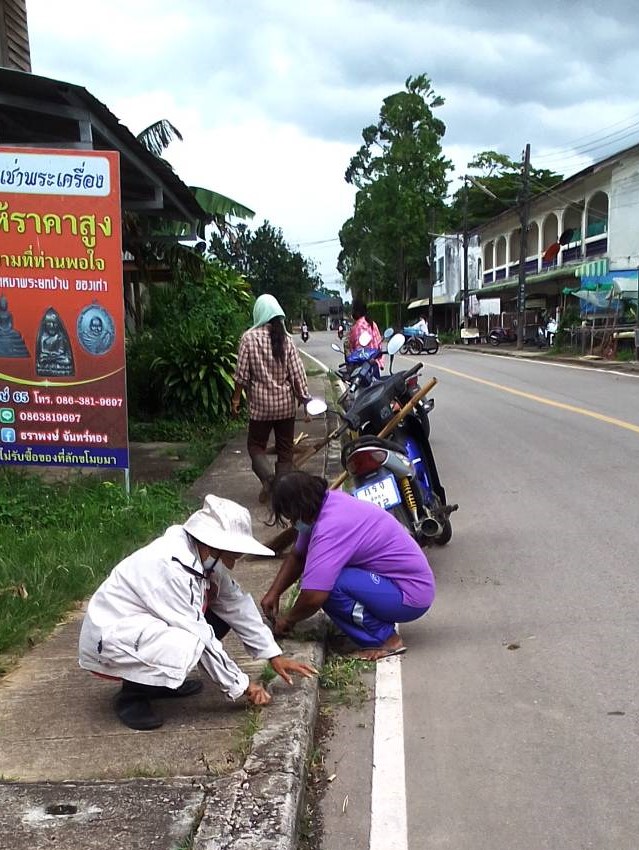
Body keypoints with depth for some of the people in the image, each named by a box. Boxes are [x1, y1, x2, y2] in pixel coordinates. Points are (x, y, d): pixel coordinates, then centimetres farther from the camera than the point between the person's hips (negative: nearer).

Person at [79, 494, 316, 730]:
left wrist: (274, 656, 1)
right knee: (187, 645, -33)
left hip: (143, 625, 9)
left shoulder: (204, 559, -5)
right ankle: (131, 695, -7)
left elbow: (237, 605, 2)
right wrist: (241, 686, -17)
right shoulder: (171, 568, -30)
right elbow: (201, 638, -26)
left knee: (218, 617, 3)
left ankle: (158, 679, 11)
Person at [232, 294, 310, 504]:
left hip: (260, 403, -2)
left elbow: (242, 373, -9)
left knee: (256, 445, 12)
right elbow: (297, 372, -2)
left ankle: (268, 477, -12)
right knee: (285, 448, 11)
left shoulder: (249, 338, -10)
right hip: (285, 402, 2)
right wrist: (303, 397, 7)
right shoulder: (286, 338, -3)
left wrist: (236, 398, 2)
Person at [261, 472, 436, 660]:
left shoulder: (332, 526, -27)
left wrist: (288, 620, -9)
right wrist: (273, 593, 8)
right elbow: (297, 556, 17)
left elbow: (313, 597, -29)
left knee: (326, 583, -24)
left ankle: (386, 640, -11)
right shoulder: (327, 502, 2)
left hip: (412, 596, -10)